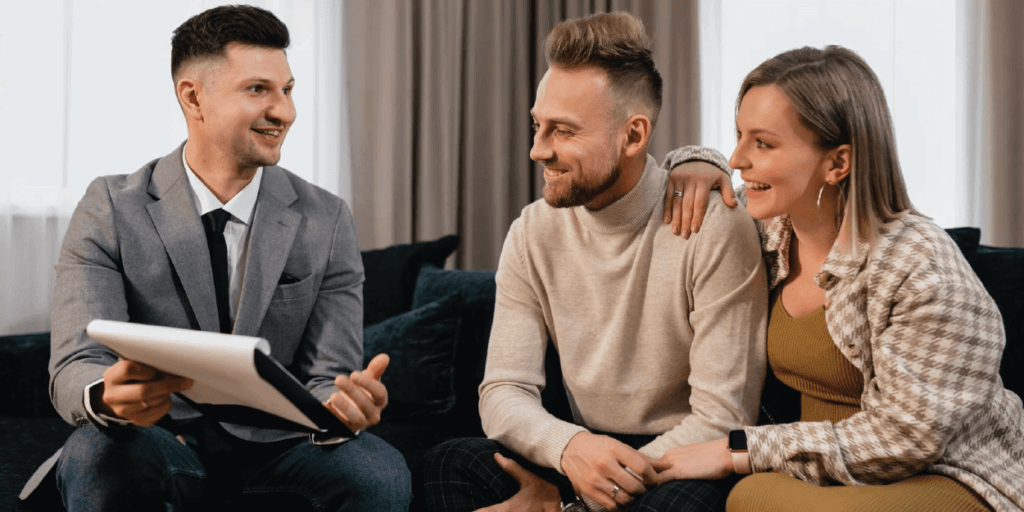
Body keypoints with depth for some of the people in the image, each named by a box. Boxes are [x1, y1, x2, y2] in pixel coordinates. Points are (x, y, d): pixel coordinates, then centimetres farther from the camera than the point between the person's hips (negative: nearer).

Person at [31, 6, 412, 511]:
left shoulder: (326, 221, -2)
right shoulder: (111, 209, -7)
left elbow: (327, 377, -6)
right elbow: (74, 370, -15)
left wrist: (341, 404, -33)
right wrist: (109, 397, -41)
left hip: (275, 443, 1)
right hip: (164, 441, -1)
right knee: (95, 458, -34)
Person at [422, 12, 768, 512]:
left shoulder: (716, 227, -15)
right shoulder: (533, 233, 0)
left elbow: (722, 418, -16)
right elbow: (503, 393, -2)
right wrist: (569, 446, -26)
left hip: (686, 466, -3)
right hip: (579, 451, 4)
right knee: (447, 465, -22)